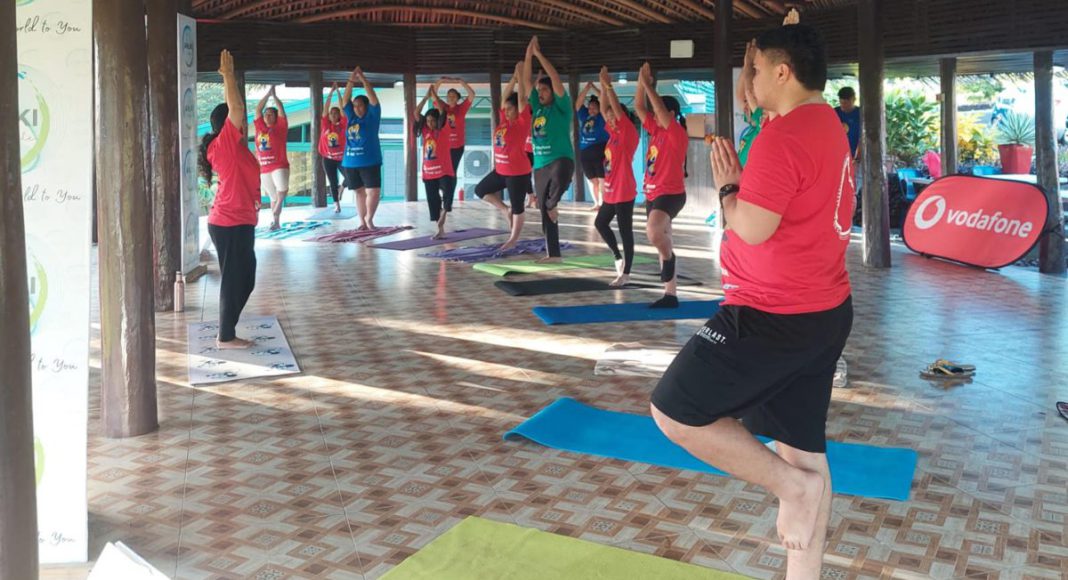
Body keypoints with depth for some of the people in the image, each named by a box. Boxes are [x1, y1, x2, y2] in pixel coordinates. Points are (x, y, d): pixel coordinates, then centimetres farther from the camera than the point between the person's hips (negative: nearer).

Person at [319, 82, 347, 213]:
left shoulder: (342, 125, -1)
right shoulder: (326, 125, 2)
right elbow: (326, 108, -3)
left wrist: (338, 92, -5)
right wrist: (331, 92, -6)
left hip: (342, 157, -1)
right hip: (328, 159, 1)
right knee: (333, 183, 5)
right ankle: (337, 205, 12)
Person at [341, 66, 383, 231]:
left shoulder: (372, 116, 1)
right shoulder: (351, 117, 12)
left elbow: (373, 98, -9)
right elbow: (345, 101, 8)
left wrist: (363, 79, -11)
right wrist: (351, 81, -3)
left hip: (370, 161, -4)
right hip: (351, 162, 4)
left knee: (373, 191, -9)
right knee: (360, 192, 9)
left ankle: (369, 218, 7)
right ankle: (362, 221, 15)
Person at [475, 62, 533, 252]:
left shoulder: (523, 122, -11)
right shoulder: (504, 121, 6)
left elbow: (521, 98, -16)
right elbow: (506, 96, 7)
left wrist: (521, 75, -12)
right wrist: (514, 76, 4)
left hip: (518, 172, -8)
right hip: (500, 170, 8)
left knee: (517, 207, 4)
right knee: (481, 190, 16)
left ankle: (513, 239, 14)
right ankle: (505, 210, 23)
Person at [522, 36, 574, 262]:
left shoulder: (561, 107, -3)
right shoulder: (537, 107, 13)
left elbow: (556, 78, -13)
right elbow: (525, 82, 11)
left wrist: (539, 54, -11)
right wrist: (528, 56, 3)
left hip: (561, 160, -7)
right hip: (540, 165, 7)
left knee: (558, 179, -43)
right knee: (545, 212, 8)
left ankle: (553, 203, -12)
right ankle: (553, 254, 15)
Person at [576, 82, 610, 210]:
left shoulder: (602, 117, 1)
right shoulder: (584, 116, 12)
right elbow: (578, 103, 9)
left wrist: (595, 89, -7)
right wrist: (586, 89, -1)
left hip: (601, 153, -5)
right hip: (585, 153, 5)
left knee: (602, 179, -7)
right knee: (592, 180, 9)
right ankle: (596, 203, 16)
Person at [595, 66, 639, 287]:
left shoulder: (628, 133, -10)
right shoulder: (614, 134, 11)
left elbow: (617, 108, -19)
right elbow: (605, 109, 12)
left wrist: (608, 85, -18)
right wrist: (602, 85, 6)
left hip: (624, 192, -9)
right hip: (611, 191, 9)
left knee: (625, 231, -3)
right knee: (600, 223, 18)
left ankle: (626, 273, 2)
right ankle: (618, 257, 28)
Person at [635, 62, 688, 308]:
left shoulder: (677, 134, -9)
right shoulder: (655, 131, 12)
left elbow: (661, 109, -20)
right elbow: (639, 107, 11)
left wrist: (648, 85, -16)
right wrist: (641, 82, 2)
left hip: (671, 194, -9)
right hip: (653, 194, 9)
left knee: (654, 231, -35)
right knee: (661, 242, 9)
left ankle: (668, 256, -4)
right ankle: (670, 295, 15)